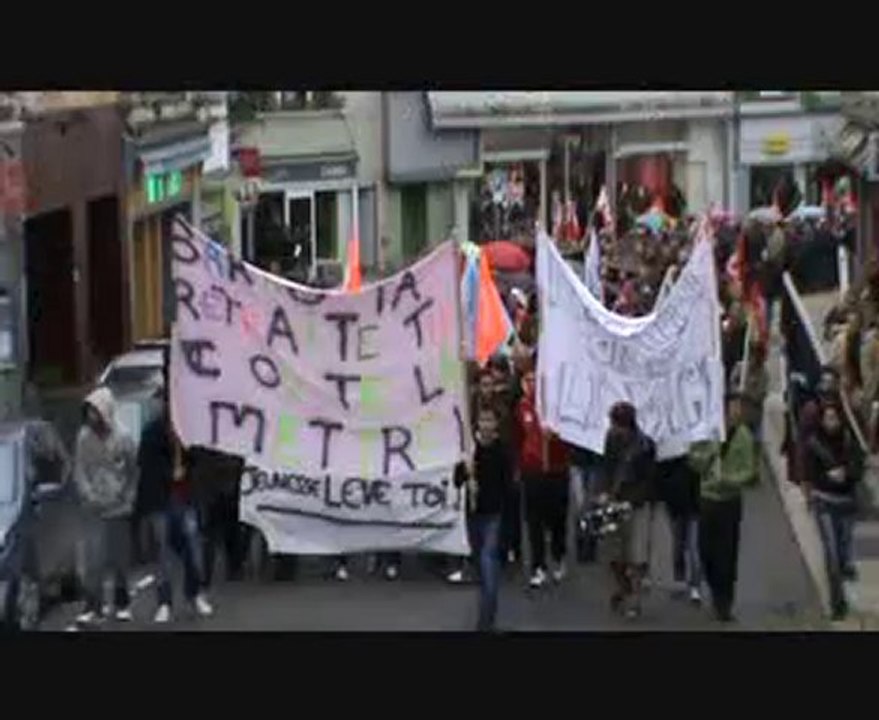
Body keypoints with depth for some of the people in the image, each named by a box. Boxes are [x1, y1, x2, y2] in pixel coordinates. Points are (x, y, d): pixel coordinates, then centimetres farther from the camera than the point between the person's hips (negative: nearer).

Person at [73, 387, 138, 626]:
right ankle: (93, 607, -4)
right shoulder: (84, 437, -4)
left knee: (121, 559, 9)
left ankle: (122, 603, 22)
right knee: (94, 558, -8)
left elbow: (133, 472, 1)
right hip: (94, 509, 0)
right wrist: (88, 496, -11)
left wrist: (129, 500, -3)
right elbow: (79, 471, -1)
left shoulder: (122, 438, -6)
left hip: (119, 508, 0)